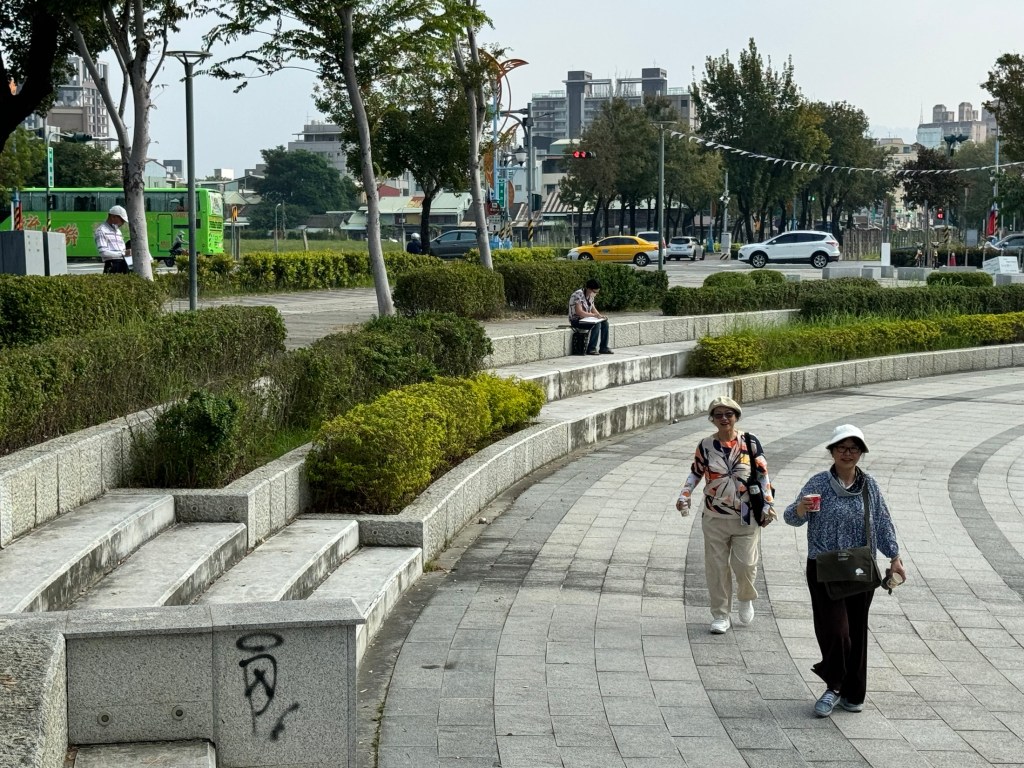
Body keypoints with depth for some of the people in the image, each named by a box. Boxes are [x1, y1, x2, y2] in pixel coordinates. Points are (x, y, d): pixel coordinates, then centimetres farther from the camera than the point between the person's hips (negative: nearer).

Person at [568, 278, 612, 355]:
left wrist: (599, 315, -1)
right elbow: (579, 312, -29)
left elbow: (592, 308, 19)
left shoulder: (590, 296, 6)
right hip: (576, 320, -9)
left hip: (586, 319, 9)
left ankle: (603, 348, 0)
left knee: (605, 323, -3)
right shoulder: (578, 295, -23)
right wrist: (594, 315, -28)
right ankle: (591, 349, -23)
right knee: (597, 324, -28)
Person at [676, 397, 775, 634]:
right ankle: (721, 616, 17)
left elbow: (763, 474, 1)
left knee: (745, 564, -5)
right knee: (717, 567, 4)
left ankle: (746, 599, 28)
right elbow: (695, 474, 11)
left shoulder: (750, 443, -3)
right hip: (715, 518, 1)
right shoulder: (705, 446, 0)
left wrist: (767, 504, -4)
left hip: (746, 518, -1)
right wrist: (684, 496, -3)